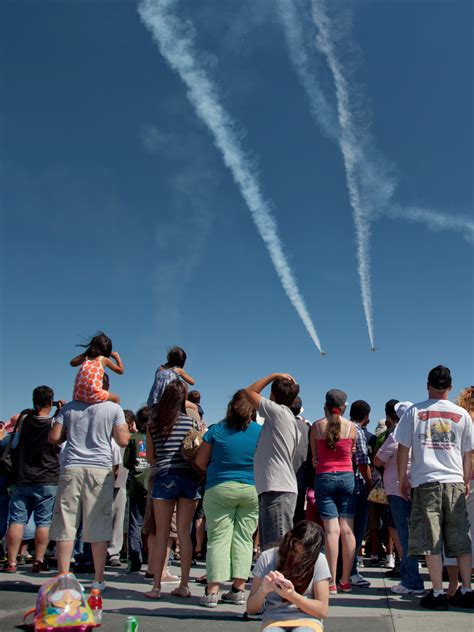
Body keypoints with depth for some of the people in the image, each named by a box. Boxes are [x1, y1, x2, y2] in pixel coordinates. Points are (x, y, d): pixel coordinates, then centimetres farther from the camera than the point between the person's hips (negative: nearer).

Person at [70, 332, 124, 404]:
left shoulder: (86, 357, 19)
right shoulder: (104, 359, 9)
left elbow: (72, 363, 39)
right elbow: (120, 370, 19)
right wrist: (117, 356, 30)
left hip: (78, 396, 4)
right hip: (93, 396, -4)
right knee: (116, 398, 19)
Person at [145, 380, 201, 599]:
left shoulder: (153, 423, 5)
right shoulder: (190, 421, 0)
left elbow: (150, 456, 11)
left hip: (164, 478, 0)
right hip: (189, 477, 0)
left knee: (162, 534, 6)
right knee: (184, 533, 6)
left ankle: (156, 586, 7)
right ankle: (184, 585, 10)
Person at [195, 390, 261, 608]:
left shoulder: (216, 430, -1)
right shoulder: (260, 431, 0)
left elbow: (200, 462, 4)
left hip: (220, 489, -1)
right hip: (252, 491, 1)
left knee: (218, 538, 2)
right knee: (244, 538, 8)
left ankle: (212, 590, -1)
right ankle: (238, 589, 9)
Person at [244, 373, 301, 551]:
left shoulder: (278, 411, -8)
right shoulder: (290, 420, 20)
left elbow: (249, 391, -1)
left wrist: (274, 376, 6)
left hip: (277, 490, -10)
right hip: (276, 489, 10)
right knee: (269, 547, 15)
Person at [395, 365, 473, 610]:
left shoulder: (414, 411, 2)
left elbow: (403, 449, 1)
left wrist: (402, 479, 10)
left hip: (425, 482, -2)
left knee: (430, 540, 1)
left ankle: (438, 593, 2)